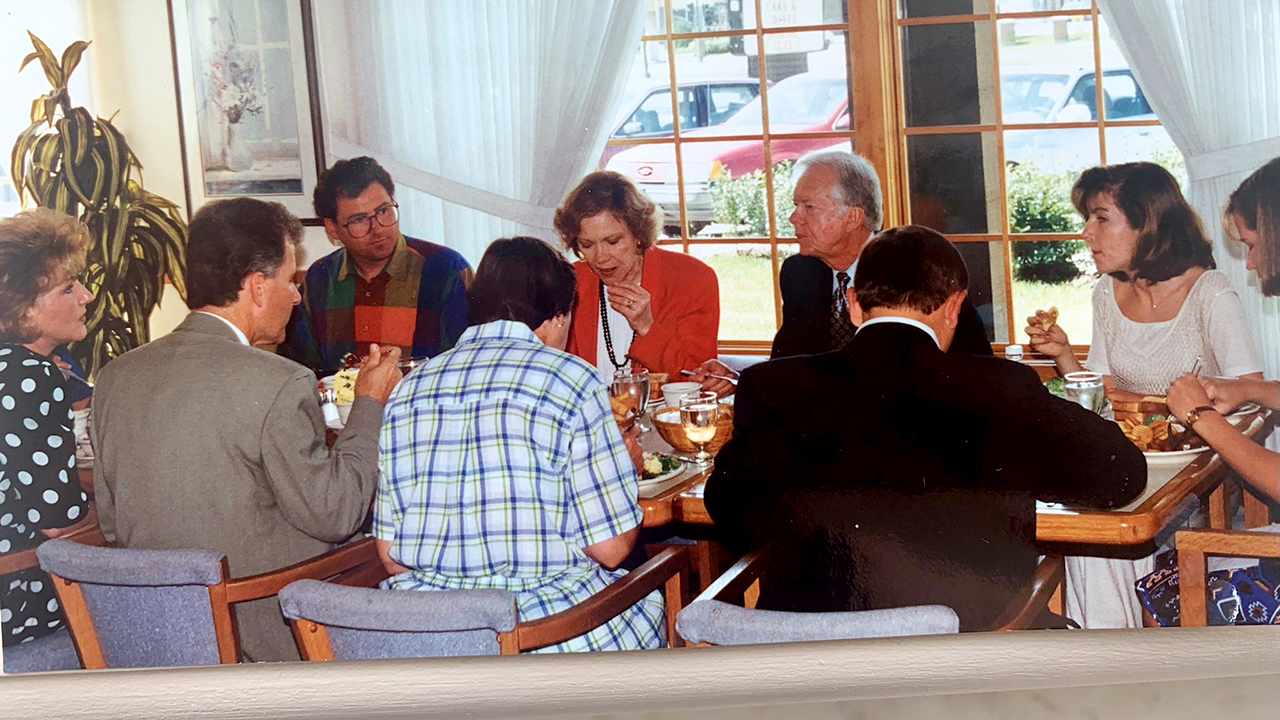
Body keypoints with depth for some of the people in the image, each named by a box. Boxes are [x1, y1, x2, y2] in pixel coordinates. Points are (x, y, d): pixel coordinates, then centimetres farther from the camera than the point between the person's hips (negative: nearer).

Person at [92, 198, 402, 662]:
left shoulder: (114, 378, 1)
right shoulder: (279, 383, -19)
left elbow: (111, 523, 10)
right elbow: (333, 515, -10)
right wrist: (370, 405, 1)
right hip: (262, 642, -7)